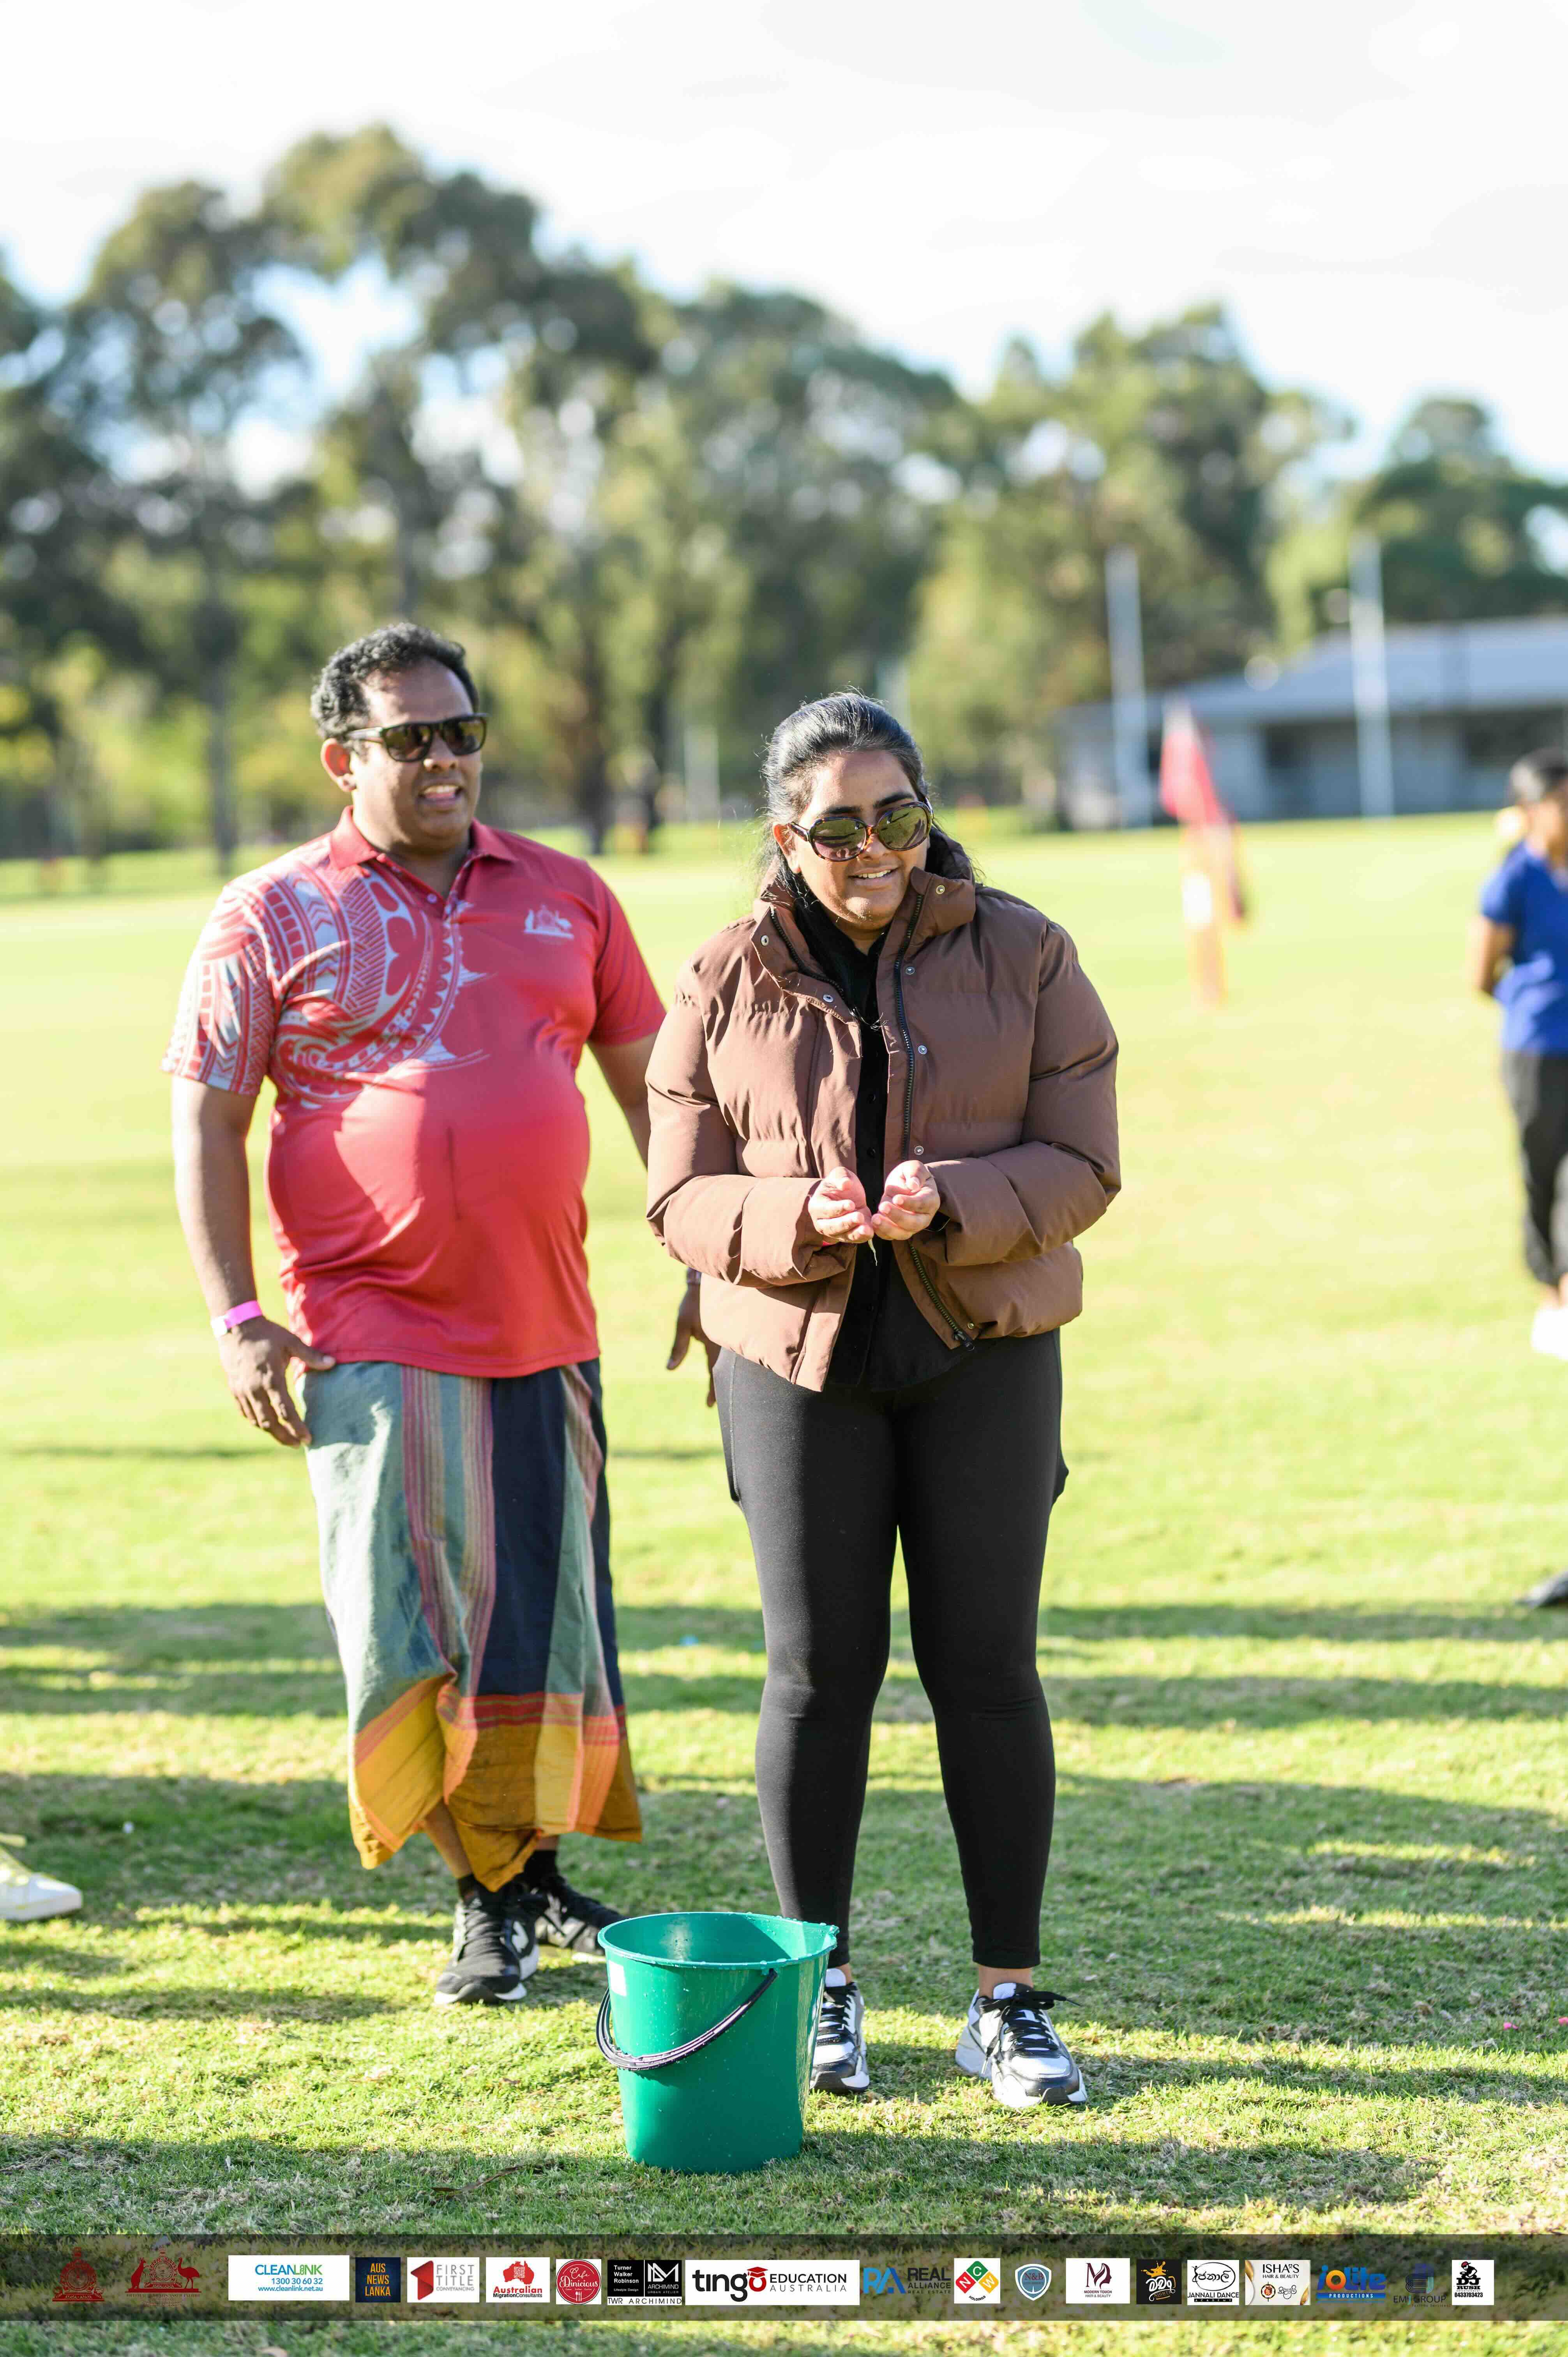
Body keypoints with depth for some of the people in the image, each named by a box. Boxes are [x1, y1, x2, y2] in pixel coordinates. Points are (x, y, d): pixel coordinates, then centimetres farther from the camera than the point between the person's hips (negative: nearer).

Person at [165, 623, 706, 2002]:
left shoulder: (566, 898, 10)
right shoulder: (273, 917, 1)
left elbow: (651, 1086, 16)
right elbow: (206, 1125, -1)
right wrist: (237, 1318, -8)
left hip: (545, 1325, 4)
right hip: (374, 1333, -3)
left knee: (549, 1609, 10)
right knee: (418, 1619, -4)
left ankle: (540, 1869, 26)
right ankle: (485, 1900, 9)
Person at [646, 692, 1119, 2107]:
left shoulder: (1020, 953, 0)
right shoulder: (728, 984, 2)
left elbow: (1081, 1164, -3)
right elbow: (681, 1197, 1)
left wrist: (952, 1202, -22)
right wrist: (797, 1220, -19)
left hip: (983, 1354, 0)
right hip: (796, 1355, 0)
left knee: (987, 1668, 0)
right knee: (818, 1670, 2)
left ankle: (1011, 2001, 9)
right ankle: (821, 1985, 17)